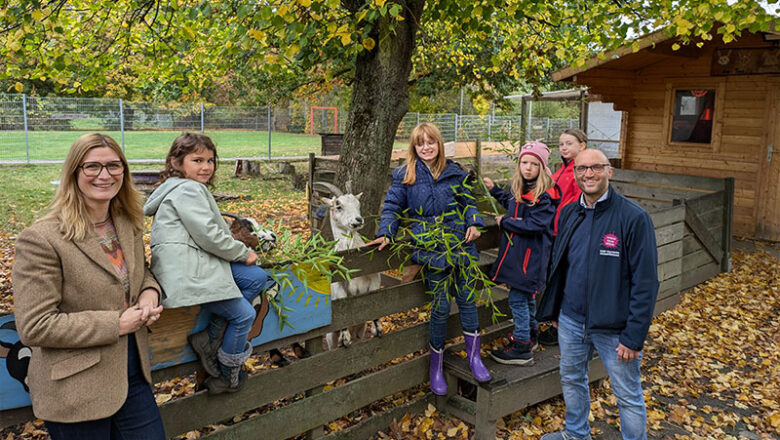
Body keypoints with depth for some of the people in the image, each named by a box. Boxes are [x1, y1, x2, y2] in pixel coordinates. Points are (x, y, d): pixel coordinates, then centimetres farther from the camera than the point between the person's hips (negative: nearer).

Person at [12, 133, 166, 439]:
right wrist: (116, 324, -20)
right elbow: (34, 328, -18)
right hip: (75, 393, -6)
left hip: (132, 374, 6)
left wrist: (150, 291, -3)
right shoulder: (42, 239, -17)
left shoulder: (130, 226, 4)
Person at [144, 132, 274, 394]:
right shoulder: (188, 189, -11)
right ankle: (227, 378, 12)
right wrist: (244, 253, -5)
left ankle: (210, 339, 2)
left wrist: (240, 252, 10)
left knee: (257, 278, 5)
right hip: (186, 272, -10)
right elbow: (209, 236, -18)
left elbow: (210, 233, 23)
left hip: (200, 265, 10)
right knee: (244, 314, -6)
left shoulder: (186, 189, 23)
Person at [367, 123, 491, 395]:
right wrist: (385, 234, -9)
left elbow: (468, 202, 16)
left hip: (461, 243, 3)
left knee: (467, 299, 5)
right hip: (430, 248, -2)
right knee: (440, 306, -1)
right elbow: (392, 206, 5)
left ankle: (474, 355, 22)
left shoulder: (455, 172, 10)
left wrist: (474, 224, 0)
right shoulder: (404, 176, 4)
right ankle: (436, 364, 18)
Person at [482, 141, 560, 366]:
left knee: (518, 298, -4)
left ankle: (521, 347, 6)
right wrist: (494, 189, 28)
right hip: (517, 251, 9)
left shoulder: (545, 195, -18)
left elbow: (535, 225, -25)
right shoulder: (520, 190, 8)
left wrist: (505, 222, -17)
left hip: (530, 255, -9)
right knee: (526, 296, 22)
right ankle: (530, 335, 39)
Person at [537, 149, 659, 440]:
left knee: (628, 396, 8)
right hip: (571, 321, 6)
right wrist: (552, 310, 15)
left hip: (614, 328, -6)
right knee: (571, 380, 22)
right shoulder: (569, 214, 4)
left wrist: (634, 336, -17)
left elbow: (645, 282, -16)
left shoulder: (633, 218, -15)